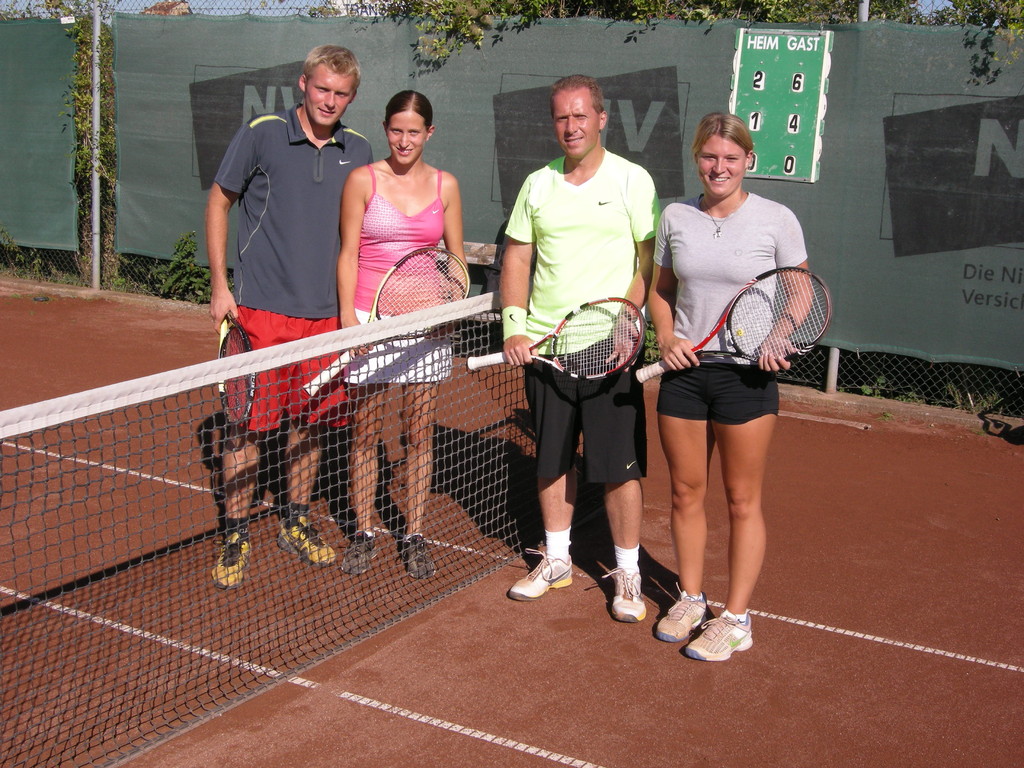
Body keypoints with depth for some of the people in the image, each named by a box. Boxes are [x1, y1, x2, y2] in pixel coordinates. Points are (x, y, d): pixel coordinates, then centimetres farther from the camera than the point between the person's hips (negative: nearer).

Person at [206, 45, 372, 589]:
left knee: (311, 422, 11)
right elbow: (219, 202, 3)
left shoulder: (357, 151, 7)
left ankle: (295, 523, 28)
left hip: (325, 313, 4)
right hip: (261, 309, -4)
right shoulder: (261, 135, -4)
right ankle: (234, 537, 11)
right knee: (248, 424, -1)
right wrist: (219, 285, -2)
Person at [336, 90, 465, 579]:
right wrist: (348, 314, -10)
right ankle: (363, 533, 17)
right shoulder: (363, 180, 0)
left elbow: (457, 257, 12)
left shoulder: (445, 185, 7)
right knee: (365, 432, 4)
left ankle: (414, 536, 17)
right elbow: (348, 254, 0)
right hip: (369, 321, -2)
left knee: (420, 433, 6)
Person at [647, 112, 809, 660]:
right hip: (684, 370, 4)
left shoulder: (777, 220, -5)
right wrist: (666, 336, -4)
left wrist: (780, 341, -18)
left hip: (747, 374, -3)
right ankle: (690, 599, 29)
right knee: (685, 492, 12)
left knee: (742, 500, 4)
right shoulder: (675, 217, 5)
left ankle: (736, 619, 14)